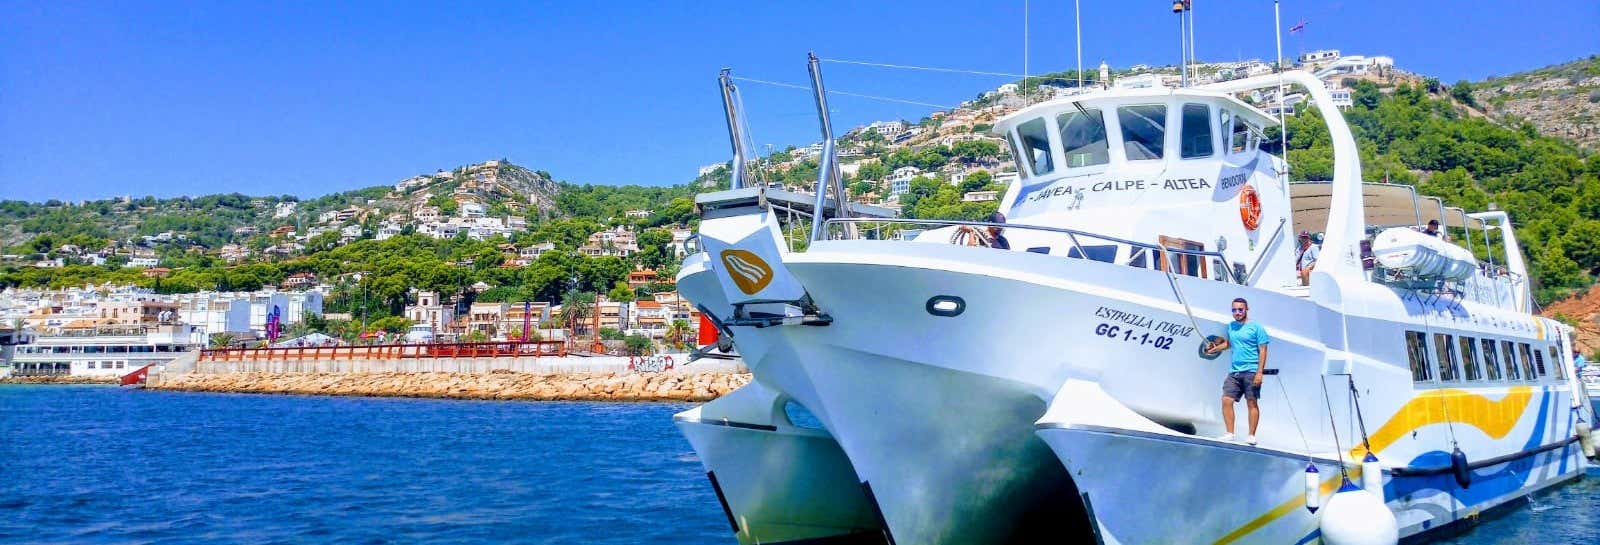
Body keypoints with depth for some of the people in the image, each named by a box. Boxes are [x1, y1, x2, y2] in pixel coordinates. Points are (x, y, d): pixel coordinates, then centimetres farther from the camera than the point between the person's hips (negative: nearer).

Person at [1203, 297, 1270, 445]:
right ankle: (1229, 433, 2)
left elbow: (1262, 350, -5)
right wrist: (1215, 349, 15)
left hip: (1251, 372, -5)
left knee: (1251, 403, -2)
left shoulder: (1256, 327, -2)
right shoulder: (1230, 326, 15)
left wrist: (1260, 372, -13)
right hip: (1234, 372, 5)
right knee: (1226, 400, -4)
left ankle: (1251, 436, 3)